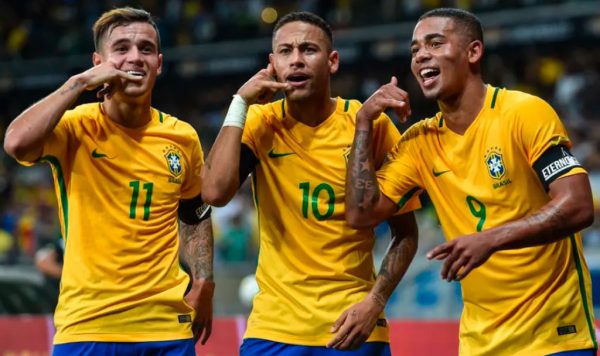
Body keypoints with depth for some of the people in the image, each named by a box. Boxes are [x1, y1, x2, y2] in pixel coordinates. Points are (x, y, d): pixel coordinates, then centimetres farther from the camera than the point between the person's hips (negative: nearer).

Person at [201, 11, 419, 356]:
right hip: (273, 327, 1)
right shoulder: (260, 123, 0)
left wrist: (375, 302, -12)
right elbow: (215, 192, -17)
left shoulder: (370, 124, -3)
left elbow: (406, 232, 2)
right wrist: (241, 103, -11)